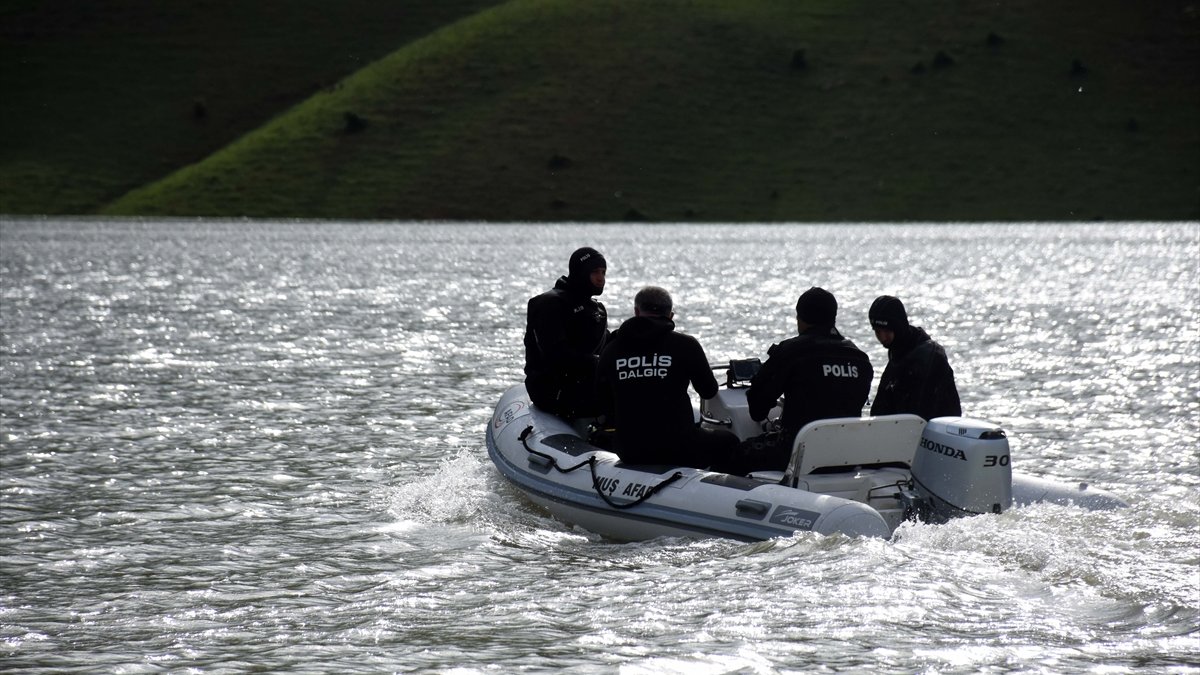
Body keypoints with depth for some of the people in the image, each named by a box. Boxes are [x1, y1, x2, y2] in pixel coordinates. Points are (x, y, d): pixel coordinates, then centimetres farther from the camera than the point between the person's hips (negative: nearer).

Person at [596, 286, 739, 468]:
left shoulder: (610, 351, 2)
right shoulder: (685, 345, -6)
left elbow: (605, 404, 10)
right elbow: (709, 391, 6)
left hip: (629, 453, 4)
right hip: (678, 449, -4)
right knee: (729, 441, 24)